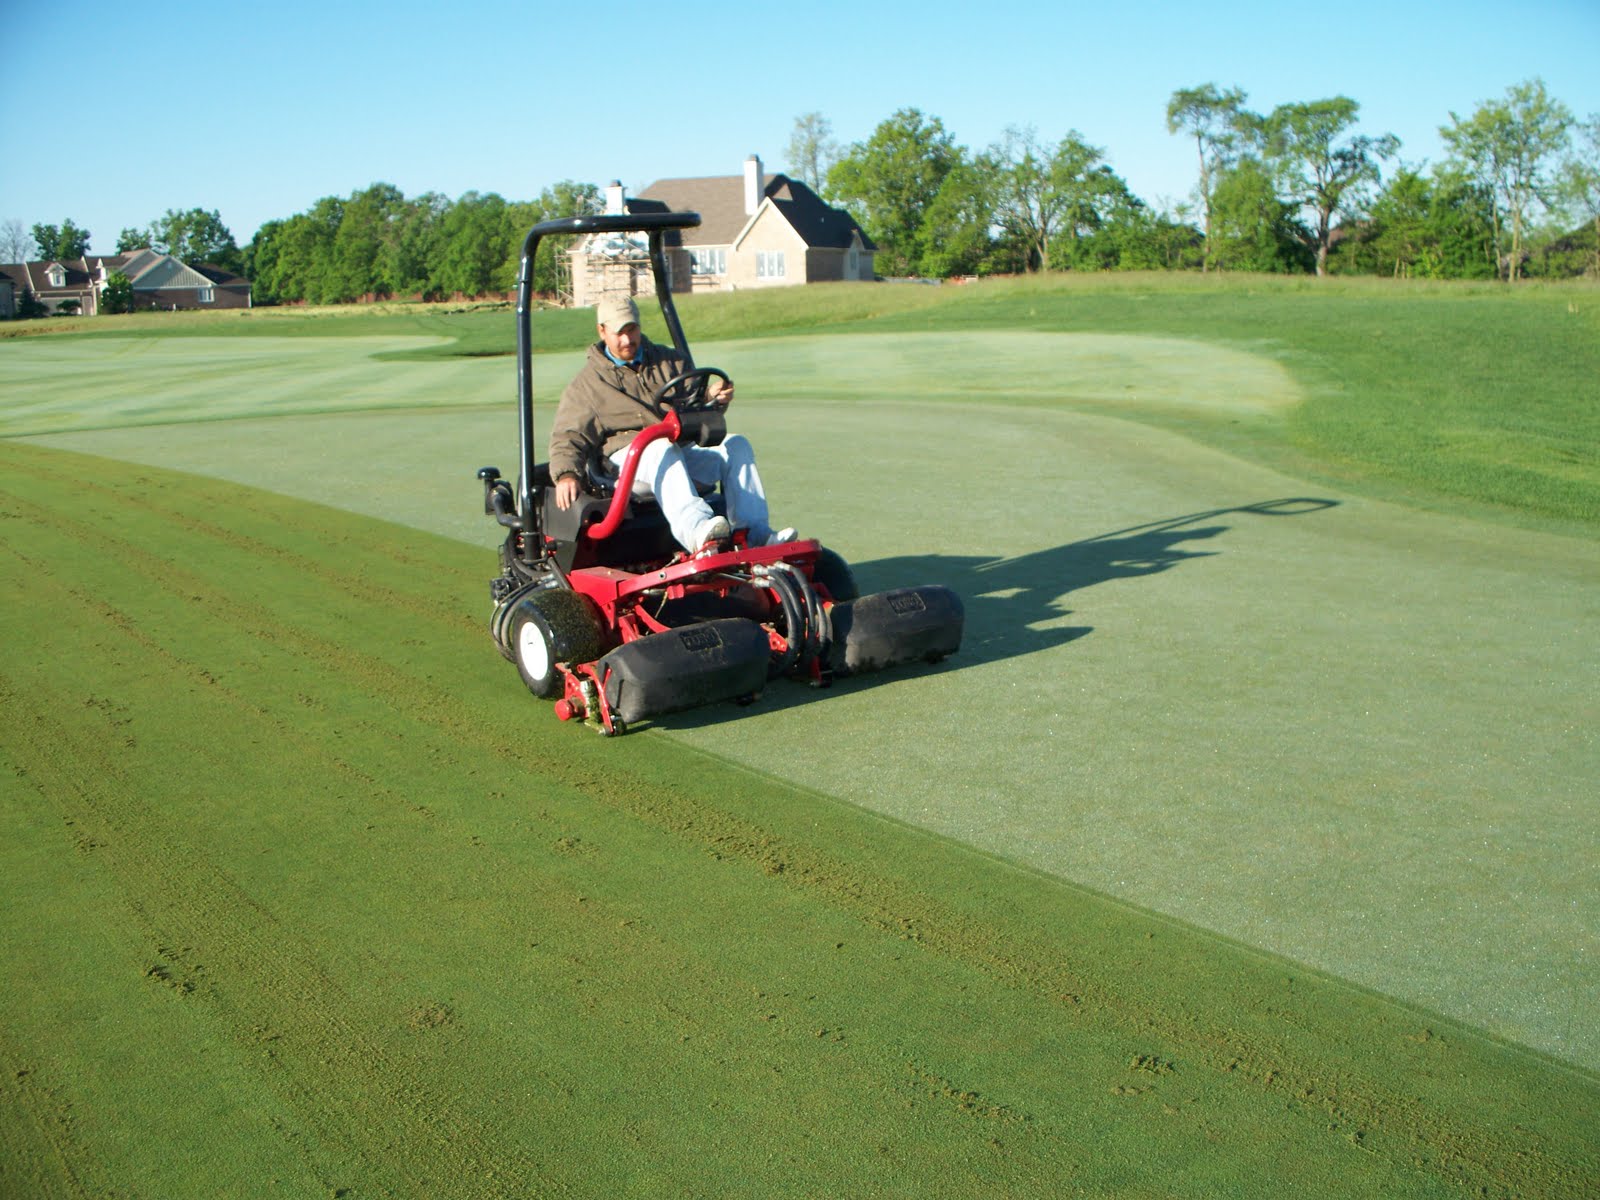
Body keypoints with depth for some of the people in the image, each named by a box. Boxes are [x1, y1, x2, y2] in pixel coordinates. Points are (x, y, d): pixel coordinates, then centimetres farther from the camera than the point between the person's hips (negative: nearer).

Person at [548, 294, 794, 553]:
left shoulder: (670, 361, 24)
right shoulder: (587, 384, 13)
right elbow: (568, 437, 5)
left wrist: (712, 397, -7)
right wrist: (566, 474, -17)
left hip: (683, 452, 5)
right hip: (625, 458, -4)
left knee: (736, 445, -19)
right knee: (663, 450, -39)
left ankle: (755, 534, -33)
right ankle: (698, 533, -65)